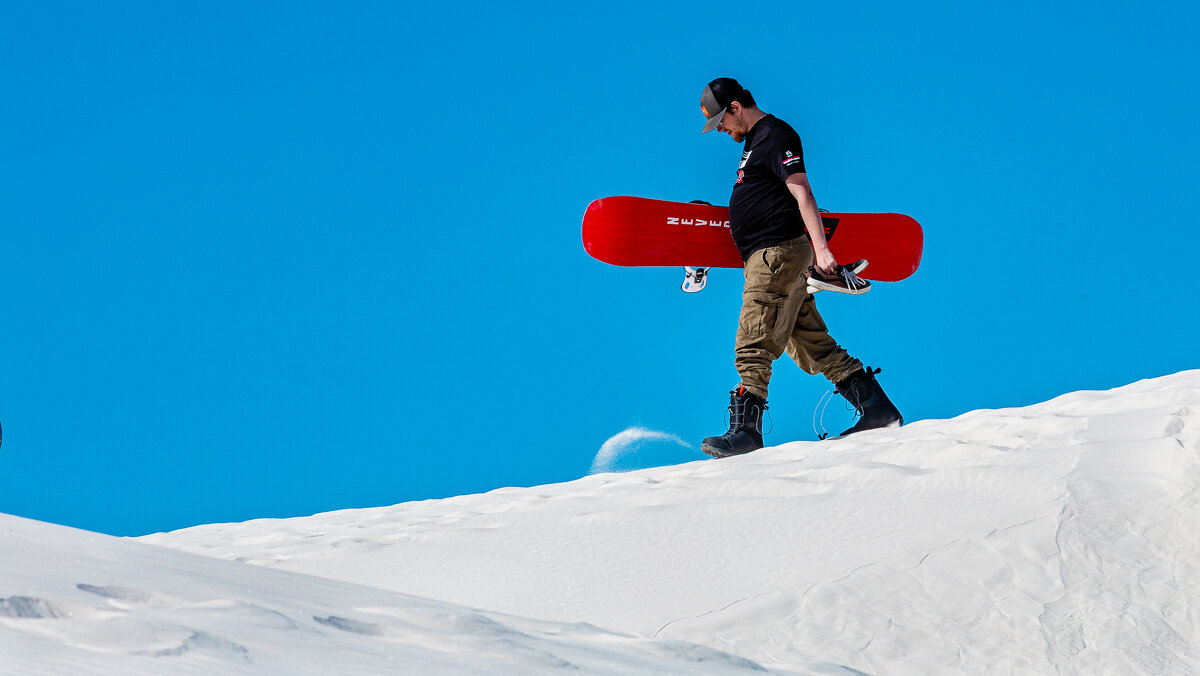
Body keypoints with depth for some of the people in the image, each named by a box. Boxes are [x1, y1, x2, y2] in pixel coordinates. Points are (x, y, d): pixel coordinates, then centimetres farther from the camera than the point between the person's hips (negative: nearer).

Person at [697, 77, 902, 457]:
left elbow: (802, 193, -19)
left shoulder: (774, 137, -9)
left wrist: (821, 248, -28)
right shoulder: (756, 140, 21)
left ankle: (745, 430, -17)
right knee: (812, 345, 9)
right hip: (771, 258, 10)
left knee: (753, 346, -14)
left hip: (778, 254, -10)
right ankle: (877, 408, 10)